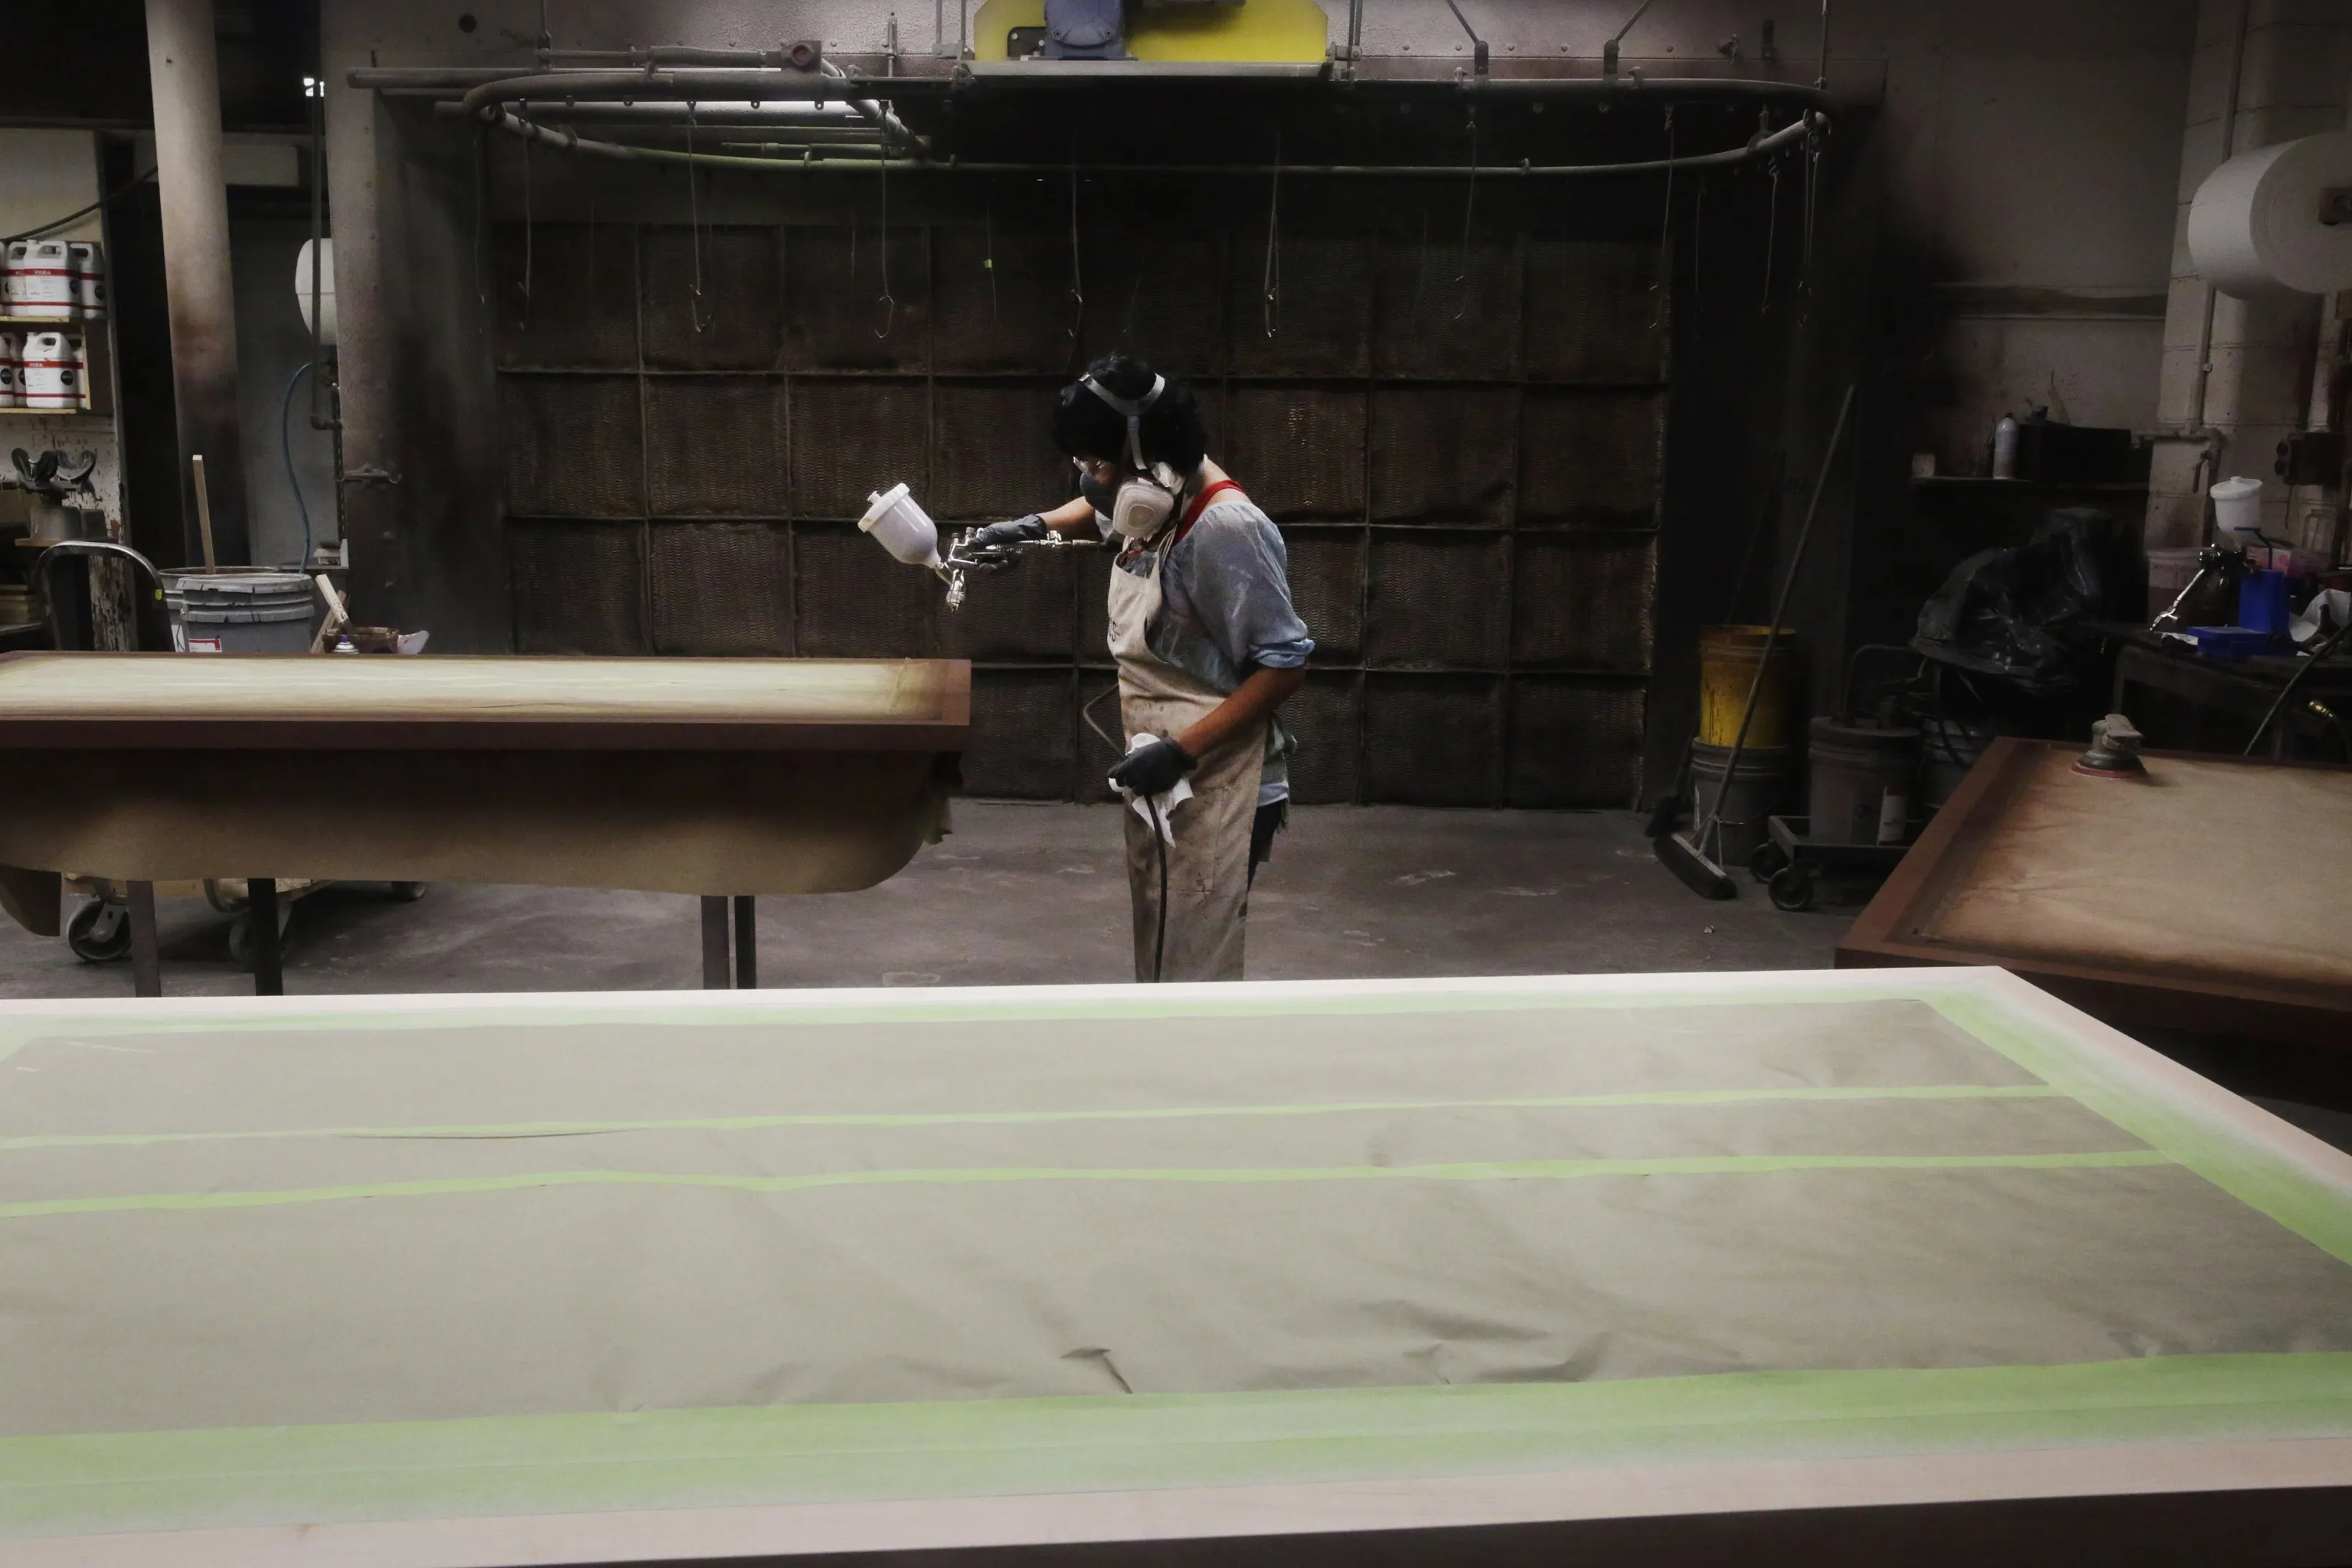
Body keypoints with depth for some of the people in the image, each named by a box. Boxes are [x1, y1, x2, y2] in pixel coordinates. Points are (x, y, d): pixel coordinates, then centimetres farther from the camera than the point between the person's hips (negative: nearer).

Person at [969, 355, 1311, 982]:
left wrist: (1182, 751, -24)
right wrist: (1036, 527, 14)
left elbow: (1285, 664, -22)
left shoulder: (1226, 530, -23)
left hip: (1212, 784, -9)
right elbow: (1102, 506, 31)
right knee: (1160, 948, 19)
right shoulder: (1159, 494, 4)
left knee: (1192, 965, -5)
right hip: (1163, 775, 10)